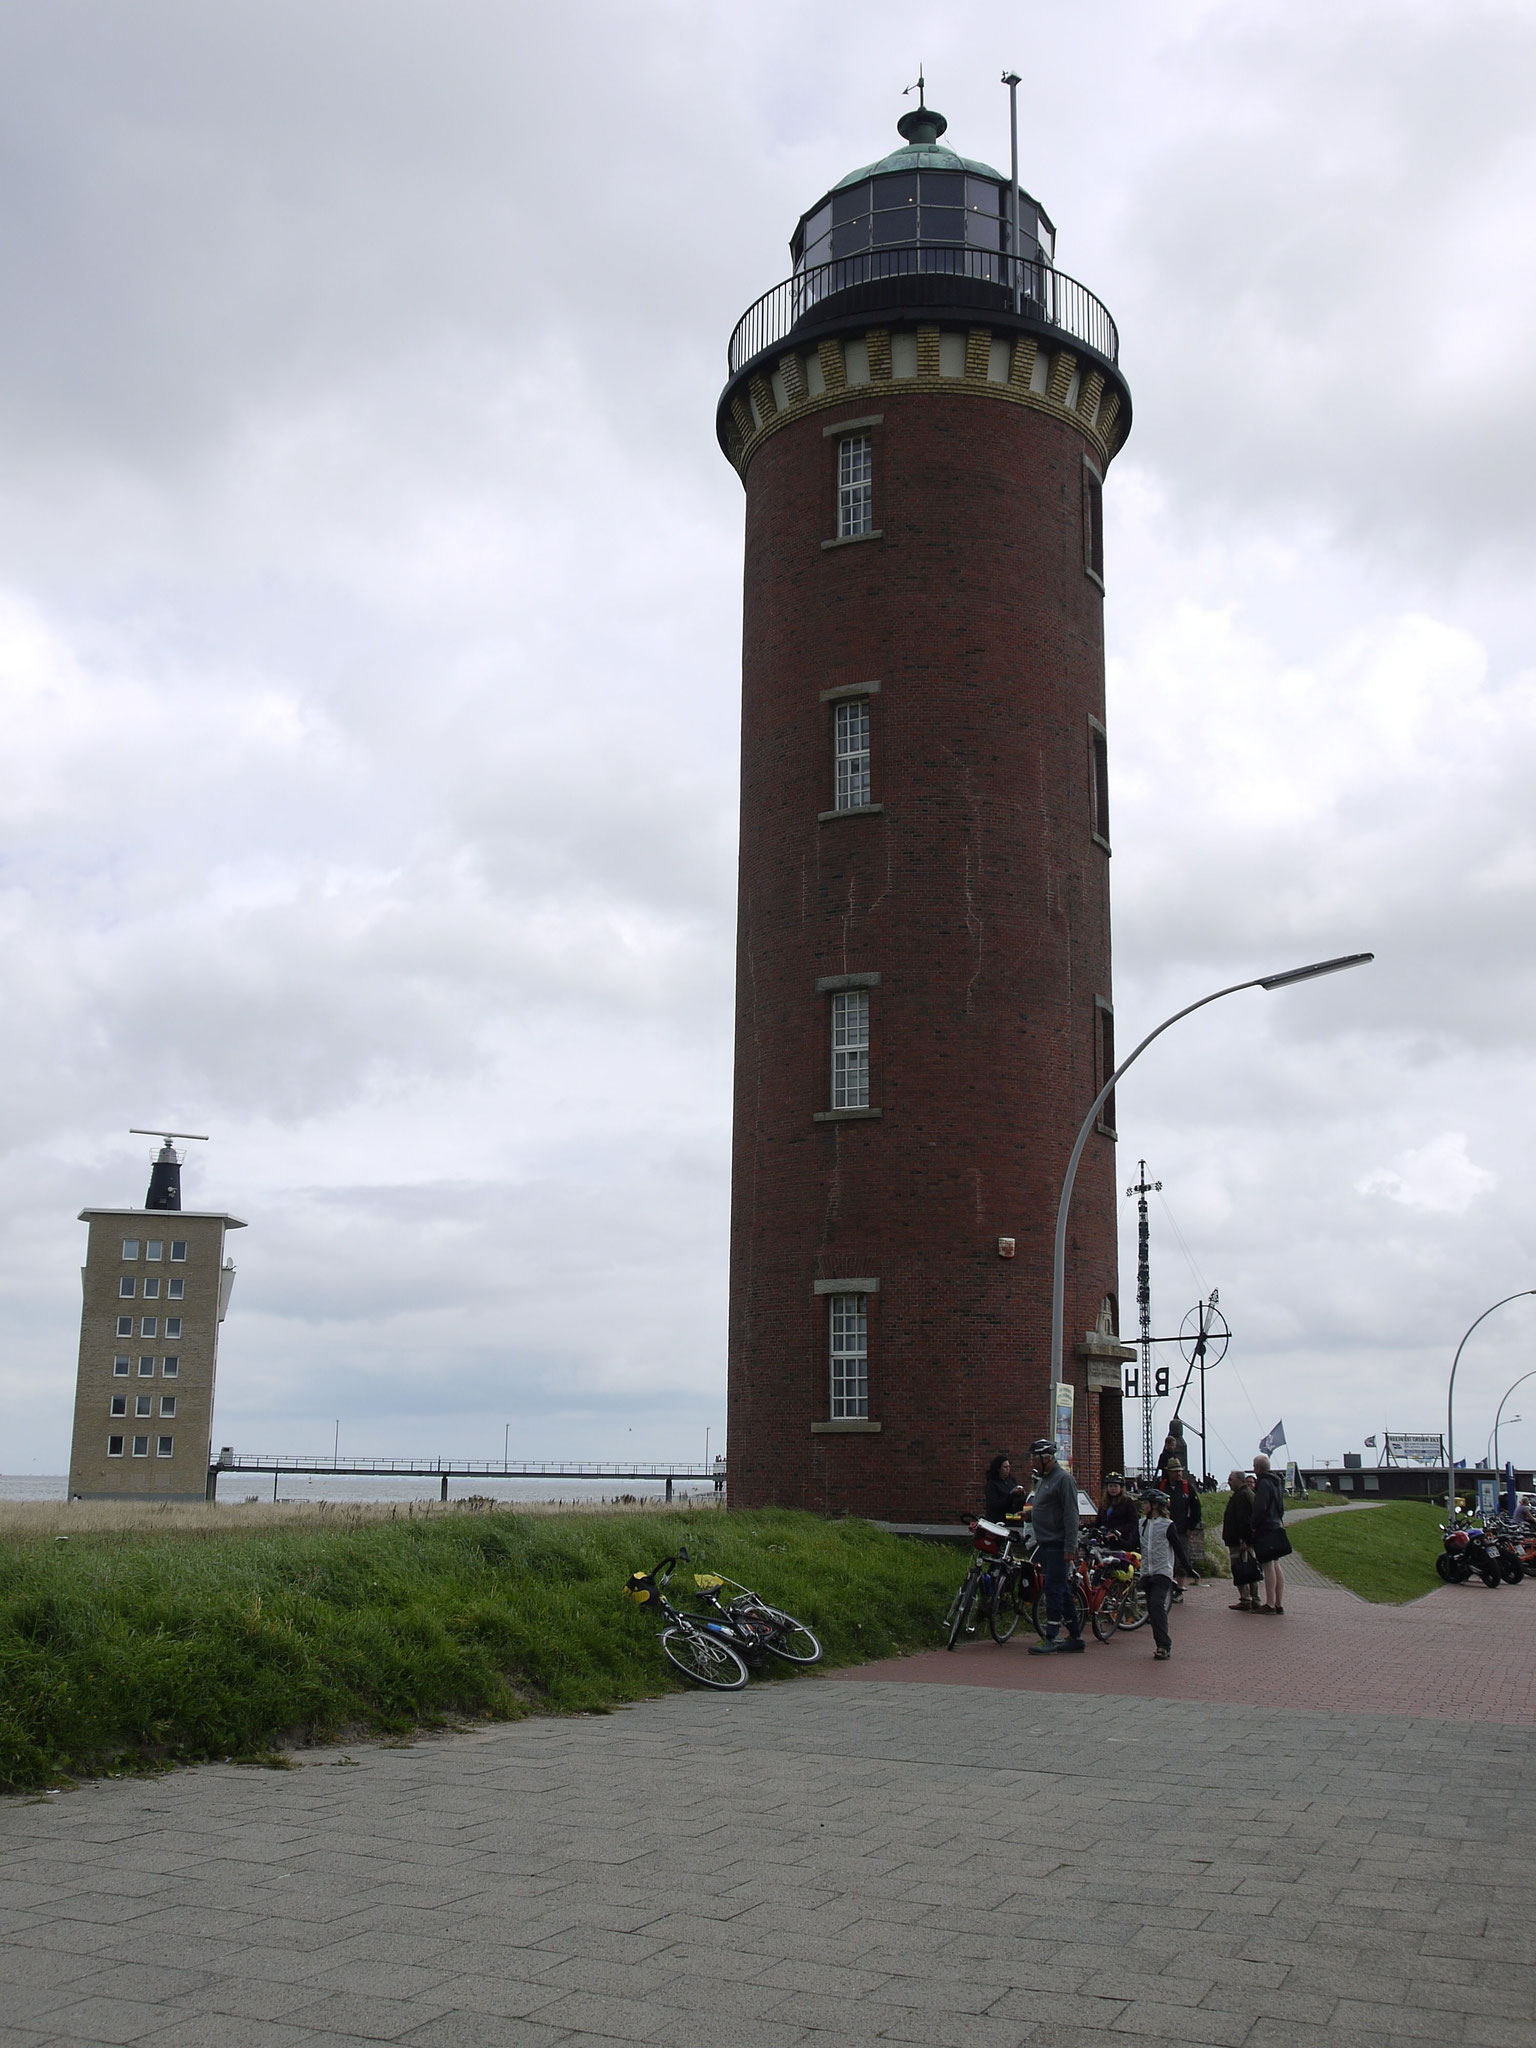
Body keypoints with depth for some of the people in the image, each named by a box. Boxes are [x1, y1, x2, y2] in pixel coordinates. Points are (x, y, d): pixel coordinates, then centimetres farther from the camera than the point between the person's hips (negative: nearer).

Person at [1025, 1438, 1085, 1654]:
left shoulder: (1063, 1479, -13)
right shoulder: (1043, 1478, 17)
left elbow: (1071, 1515, -18)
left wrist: (1070, 1547, -21)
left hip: (1057, 1545, -10)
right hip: (1044, 1544, 10)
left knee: (1054, 1589, -9)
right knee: (1060, 1590, 12)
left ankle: (1051, 1638, -7)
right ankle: (1076, 1636, 17)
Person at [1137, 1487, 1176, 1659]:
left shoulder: (1167, 1525, -5)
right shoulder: (1142, 1524, 12)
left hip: (1163, 1573, -6)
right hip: (1146, 1573, 6)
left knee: (1157, 1605, -20)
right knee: (1152, 1609, 5)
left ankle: (1164, 1645, -20)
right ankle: (1164, 1645, 12)